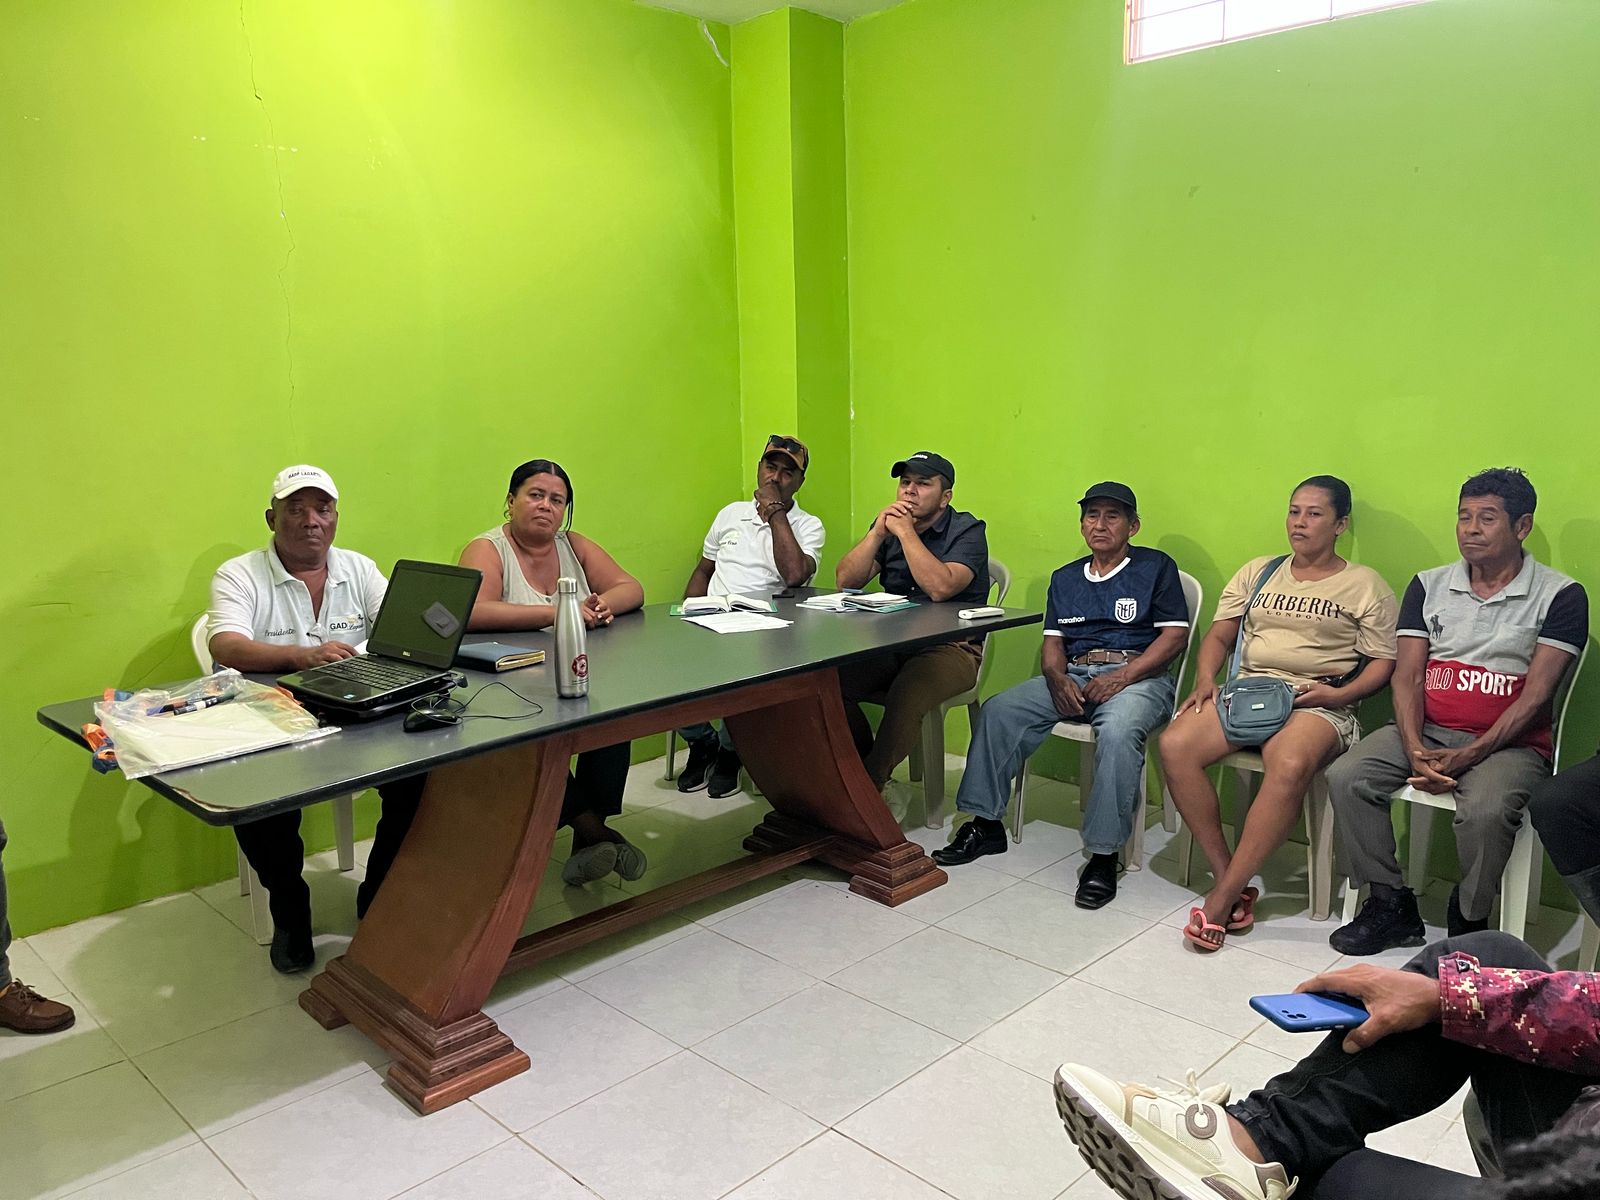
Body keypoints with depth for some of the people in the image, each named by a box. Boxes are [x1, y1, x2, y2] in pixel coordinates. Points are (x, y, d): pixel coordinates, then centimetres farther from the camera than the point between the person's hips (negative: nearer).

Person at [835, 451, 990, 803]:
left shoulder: (967, 531, -3)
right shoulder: (888, 525, 14)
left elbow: (939, 587, -22)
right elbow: (845, 580, 3)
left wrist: (905, 531, -15)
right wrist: (879, 531, -9)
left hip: (951, 648, -5)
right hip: (890, 645, 5)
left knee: (905, 696, -36)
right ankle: (866, 770, -1)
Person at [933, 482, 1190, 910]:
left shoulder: (1156, 567, 5)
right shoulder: (1065, 578, 21)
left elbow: (1175, 634, -4)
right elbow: (1052, 641, 16)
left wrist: (1122, 676, -16)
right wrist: (1057, 679, -8)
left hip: (1137, 676, -5)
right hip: (1073, 675, 5)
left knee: (1118, 731, -38)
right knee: (998, 710, -15)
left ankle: (1104, 855, -29)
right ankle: (985, 824, -7)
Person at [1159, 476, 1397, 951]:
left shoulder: (1365, 585, 10)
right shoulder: (1258, 573, 21)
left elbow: (1382, 661, 6)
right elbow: (1218, 635, 18)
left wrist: (1340, 694, -13)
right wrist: (1205, 680, -2)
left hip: (1318, 704, -4)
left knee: (1290, 766, -39)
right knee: (1174, 744, -26)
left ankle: (1222, 897, -29)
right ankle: (1228, 877, -16)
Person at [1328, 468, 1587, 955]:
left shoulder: (1560, 596, 0)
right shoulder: (1428, 585, 10)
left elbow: (1536, 696, -8)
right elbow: (1407, 677, 3)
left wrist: (1467, 757, -18)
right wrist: (1415, 751, -14)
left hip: (1508, 742, -4)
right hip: (1424, 730, 4)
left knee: (1486, 810, -35)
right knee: (1346, 777, -21)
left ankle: (1468, 923, -6)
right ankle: (1391, 906, -6)